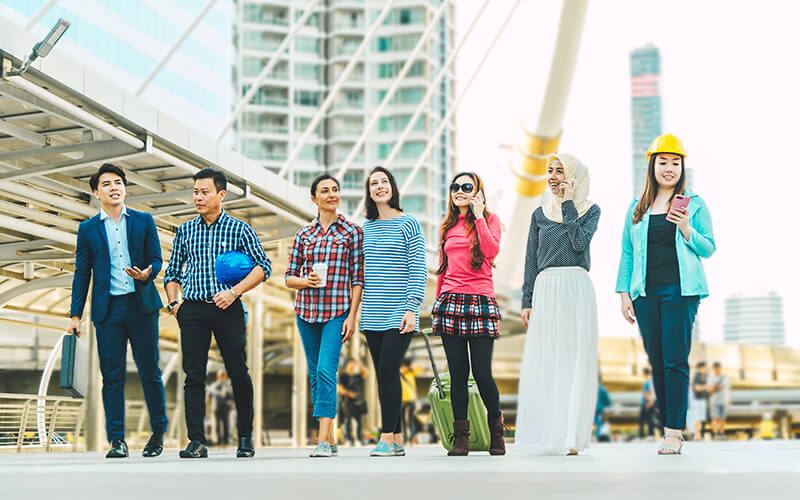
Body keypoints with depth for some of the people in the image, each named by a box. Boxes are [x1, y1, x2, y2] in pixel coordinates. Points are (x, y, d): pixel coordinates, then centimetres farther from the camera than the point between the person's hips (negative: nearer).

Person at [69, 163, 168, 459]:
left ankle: (158, 433, 15)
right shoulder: (88, 229, 11)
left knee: (149, 371, 2)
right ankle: (117, 440, 3)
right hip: (107, 309, 0)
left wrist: (146, 273, -16)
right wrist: (76, 314, 6)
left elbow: (157, 260, 8)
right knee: (112, 375, -1)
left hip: (141, 304, 0)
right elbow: (82, 274, 11)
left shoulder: (144, 221, 10)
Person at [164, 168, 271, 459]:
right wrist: (173, 303, 3)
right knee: (194, 375, -4)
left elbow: (263, 266, 0)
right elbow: (173, 272, 19)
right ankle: (197, 441, -3)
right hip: (192, 310, 2)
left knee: (238, 374, -1)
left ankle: (245, 437, 14)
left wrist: (234, 292, -11)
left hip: (227, 309, -2)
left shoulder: (239, 229, 4)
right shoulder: (185, 231, 13)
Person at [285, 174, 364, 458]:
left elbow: (357, 278, 0)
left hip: (337, 311, -4)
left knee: (326, 371, -16)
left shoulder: (352, 231, 2)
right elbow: (289, 277, 13)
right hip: (307, 310, 4)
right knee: (315, 373, 7)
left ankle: (323, 440, -17)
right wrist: (305, 281, -9)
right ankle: (331, 439, 16)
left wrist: (352, 315, -7)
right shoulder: (304, 234, 10)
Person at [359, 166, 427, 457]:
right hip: (372, 314, 6)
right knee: (383, 375, 5)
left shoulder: (408, 224, -1)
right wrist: (355, 311, 14)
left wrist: (411, 308, -14)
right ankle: (397, 440, 10)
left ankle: (387, 439, -12)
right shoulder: (365, 228, 14)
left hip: (398, 313, -6)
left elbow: (418, 270, -6)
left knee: (389, 370, -15)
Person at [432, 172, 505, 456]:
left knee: (482, 373, -6)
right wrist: (438, 303, 19)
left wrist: (479, 216, -11)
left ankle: (496, 432, 15)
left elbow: (492, 251, -14)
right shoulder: (449, 226, 17)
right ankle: (460, 438, 5)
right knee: (458, 373, 1)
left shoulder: (490, 220, 6)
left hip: (481, 301, -4)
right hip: (450, 301, 4)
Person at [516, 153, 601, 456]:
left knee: (575, 361, -4)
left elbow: (580, 242, -13)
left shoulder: (590, 210, 6)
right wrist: (527, 301, 7)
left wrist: (569, 204, -6)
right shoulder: (540, 213, 14)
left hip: (576, 289, -3)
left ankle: (571, 436, -2)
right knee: (542, 363, 0)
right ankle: (545, 435, 6)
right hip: (545, 290, 3)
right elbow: (531, 260, 14)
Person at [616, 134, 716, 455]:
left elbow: (709, 249, 5)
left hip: (680, 290, -3)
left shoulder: (694, 205, 7)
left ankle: (675, 432, -8)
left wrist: (686, 230, -13)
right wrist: (624, 293, 8)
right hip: (646, 292, 3)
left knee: (675, 360, -9)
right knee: (657, 362, 5)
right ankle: (669, 429, 13)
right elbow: (627, 254, 15)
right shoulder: (638, 208, 14)